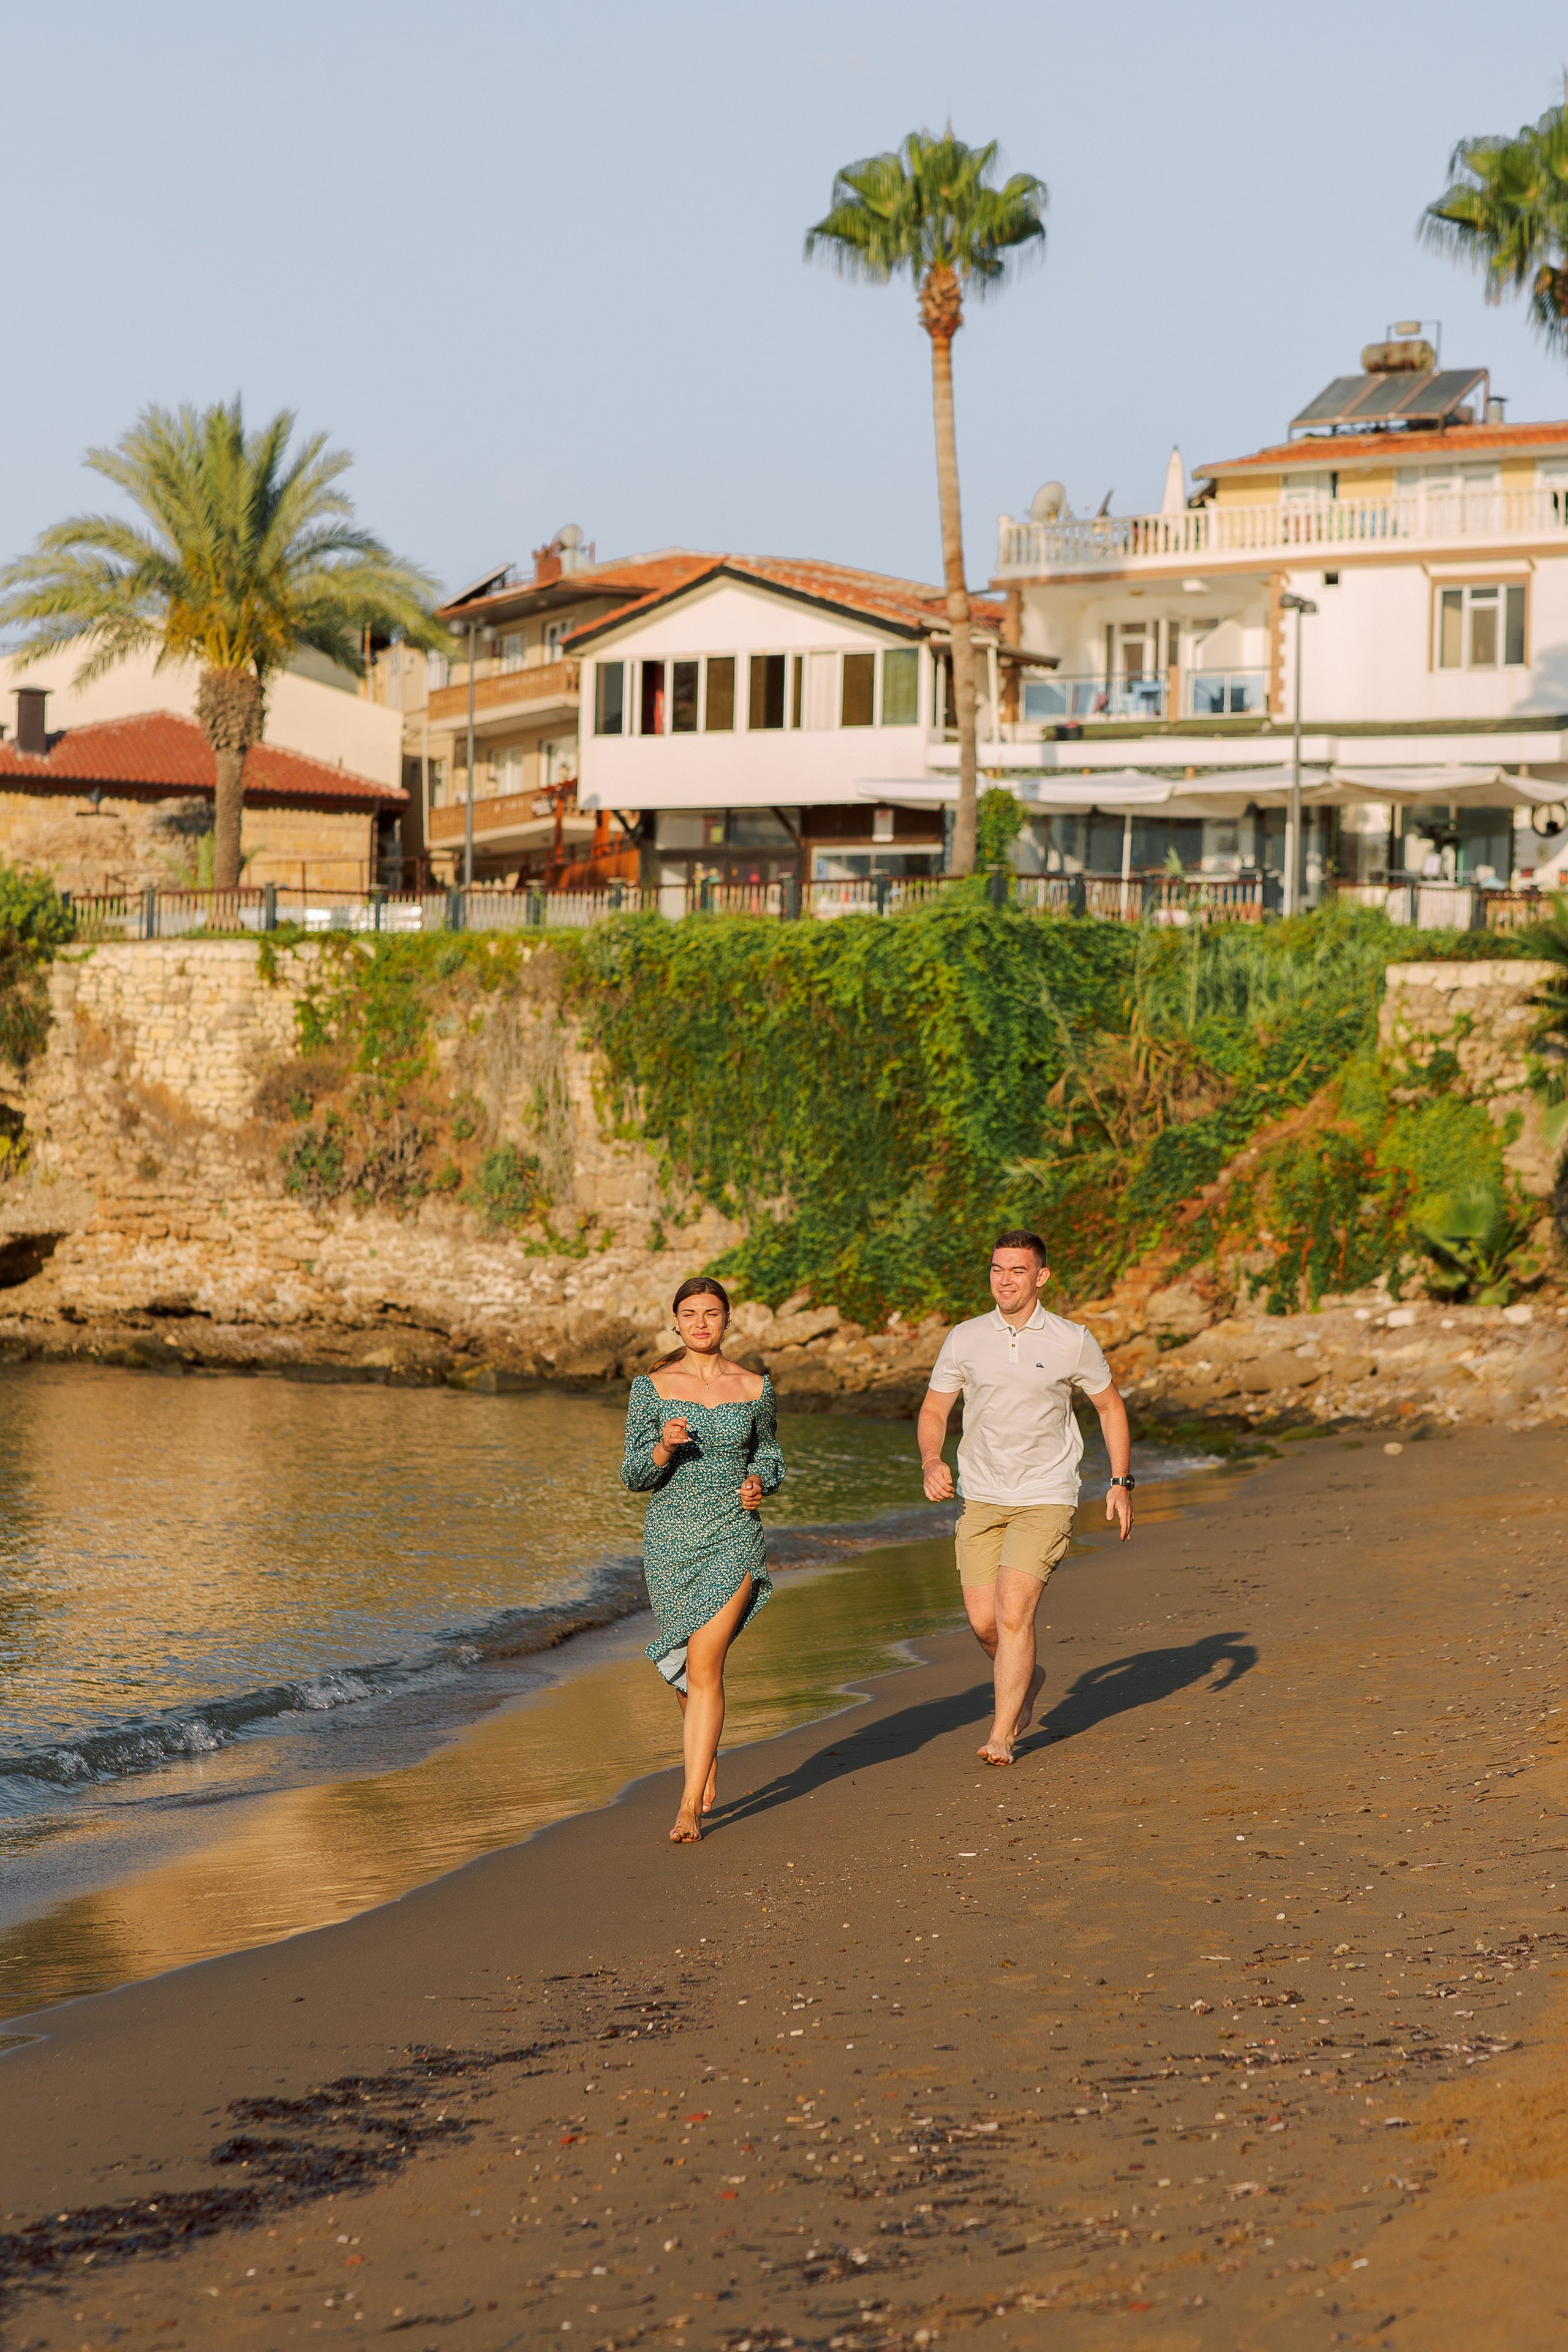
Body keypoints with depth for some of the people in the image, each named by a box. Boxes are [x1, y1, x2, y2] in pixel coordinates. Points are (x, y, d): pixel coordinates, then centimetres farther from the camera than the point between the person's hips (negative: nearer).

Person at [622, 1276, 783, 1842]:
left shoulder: (755, 1388, 3)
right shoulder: (651, 1387, 0)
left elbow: (769, 1455, 16)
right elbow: (634, 1476, -1)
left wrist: (760, 1484, -6)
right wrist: (664, 1448, -21)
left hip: (733, 1539, -1)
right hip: (670, 1537, 2)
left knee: (704, 1668, -12)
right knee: (683, 1668, 13)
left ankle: (691, 1806, -11)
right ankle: (707, 1767, 40)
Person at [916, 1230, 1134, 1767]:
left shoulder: (1073, 1342, -4)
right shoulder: (964, 1340, 1)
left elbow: (1110, 1407, 9)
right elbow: (933, 1411, 8)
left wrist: (1121, 1483, 3)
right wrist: (931, 1461, -12)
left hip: (1045, 1500, -3)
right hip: (981, 1498, 3)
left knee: (1014, 1611, -16)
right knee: (983, 1621, 0)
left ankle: (1002, 1736, -6)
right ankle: (1026, 1678, 34)